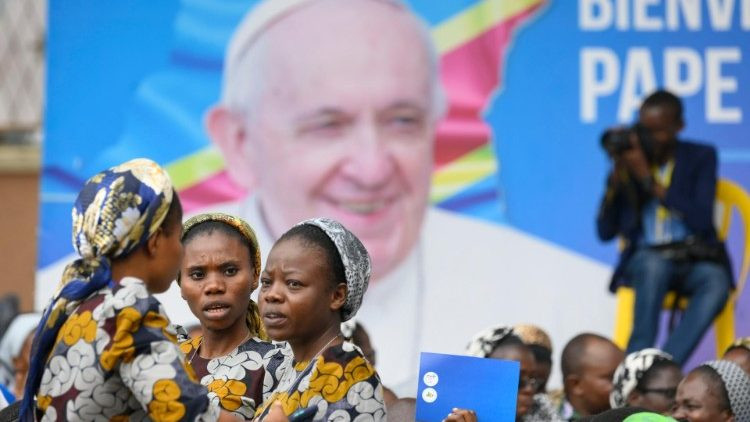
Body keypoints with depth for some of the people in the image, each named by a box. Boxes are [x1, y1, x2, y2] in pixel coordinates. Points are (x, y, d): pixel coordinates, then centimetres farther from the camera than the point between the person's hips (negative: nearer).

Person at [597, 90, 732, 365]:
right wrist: (616, 178, -8)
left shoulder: (701, 157, 5)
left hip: (696, 261, 0)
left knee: (717, 283, -36)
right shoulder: (628, 161, 8)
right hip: (647, 258, 0)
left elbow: (701, 220, -11)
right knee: (654, 265, -37)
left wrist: (649, 179, -14)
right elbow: (605, 232, 5)